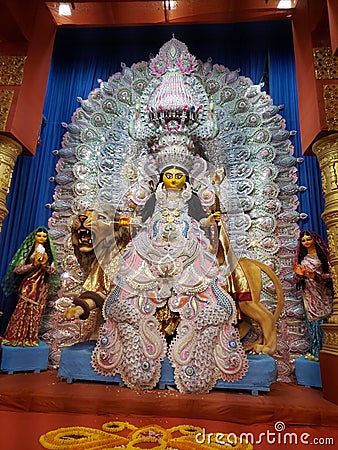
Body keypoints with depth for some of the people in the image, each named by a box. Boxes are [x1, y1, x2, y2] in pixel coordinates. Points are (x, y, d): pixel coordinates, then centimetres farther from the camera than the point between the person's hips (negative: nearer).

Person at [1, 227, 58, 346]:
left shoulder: (48, 253, 7)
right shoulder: (28, 251, -1)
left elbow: (54, 272, 4)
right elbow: (16, 269, -8)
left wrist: (45, 265, -14)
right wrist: (34, 264, -18)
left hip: (42, 287, 2)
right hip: (28, 285, -2)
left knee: (36, 313, 4)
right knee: (22, 311, -4)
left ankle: (30, 338, 15)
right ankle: (15, 337, 10)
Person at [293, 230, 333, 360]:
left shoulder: (323, 255, 2)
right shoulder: (301, 258, 13)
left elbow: (331, 274, -5)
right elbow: (297, 280, 12)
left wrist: (316, 275, -20)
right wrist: (299, 274, -10)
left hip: (323, 294, -3)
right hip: (309, 294, 3)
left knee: (322, 321, -5)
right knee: (312, 321, 1)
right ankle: (314, 351, 8)